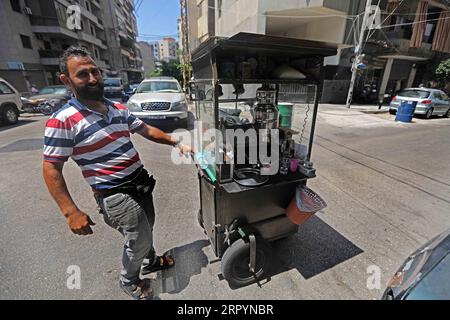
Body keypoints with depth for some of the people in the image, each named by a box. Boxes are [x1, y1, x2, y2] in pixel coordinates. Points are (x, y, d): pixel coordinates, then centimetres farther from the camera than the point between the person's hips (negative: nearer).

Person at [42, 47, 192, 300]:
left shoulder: (118, 108, 5)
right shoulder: (63, 121, -15)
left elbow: (146, 130, 12)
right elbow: (51, 168, -12)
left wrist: (177, 143, 3)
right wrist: (71, 212, -17)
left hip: (141, 183, 7)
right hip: (116, 195, -7)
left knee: (146, 229, 25)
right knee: (139, 240, 7)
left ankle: (150, 261, 54)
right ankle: (129, 281, 39)